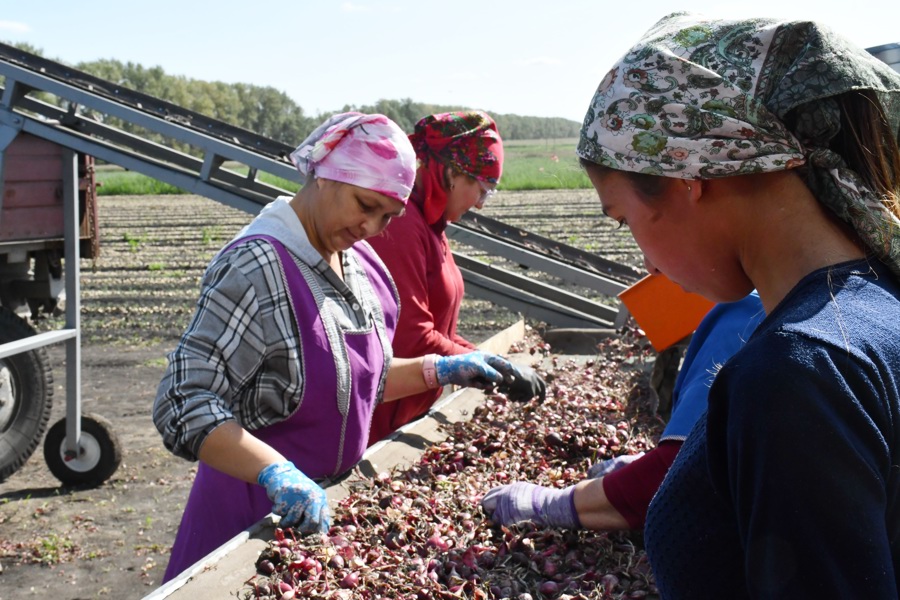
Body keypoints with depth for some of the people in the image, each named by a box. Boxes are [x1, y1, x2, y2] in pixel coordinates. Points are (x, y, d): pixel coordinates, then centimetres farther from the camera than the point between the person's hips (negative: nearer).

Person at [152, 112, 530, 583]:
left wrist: (439, 371, 5)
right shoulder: (259, 266, -22)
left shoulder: (358, 262, 3)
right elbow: (183, 403, -27)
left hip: (326, 503, 7)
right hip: (257, 514, -7)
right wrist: (275, 472, -37)